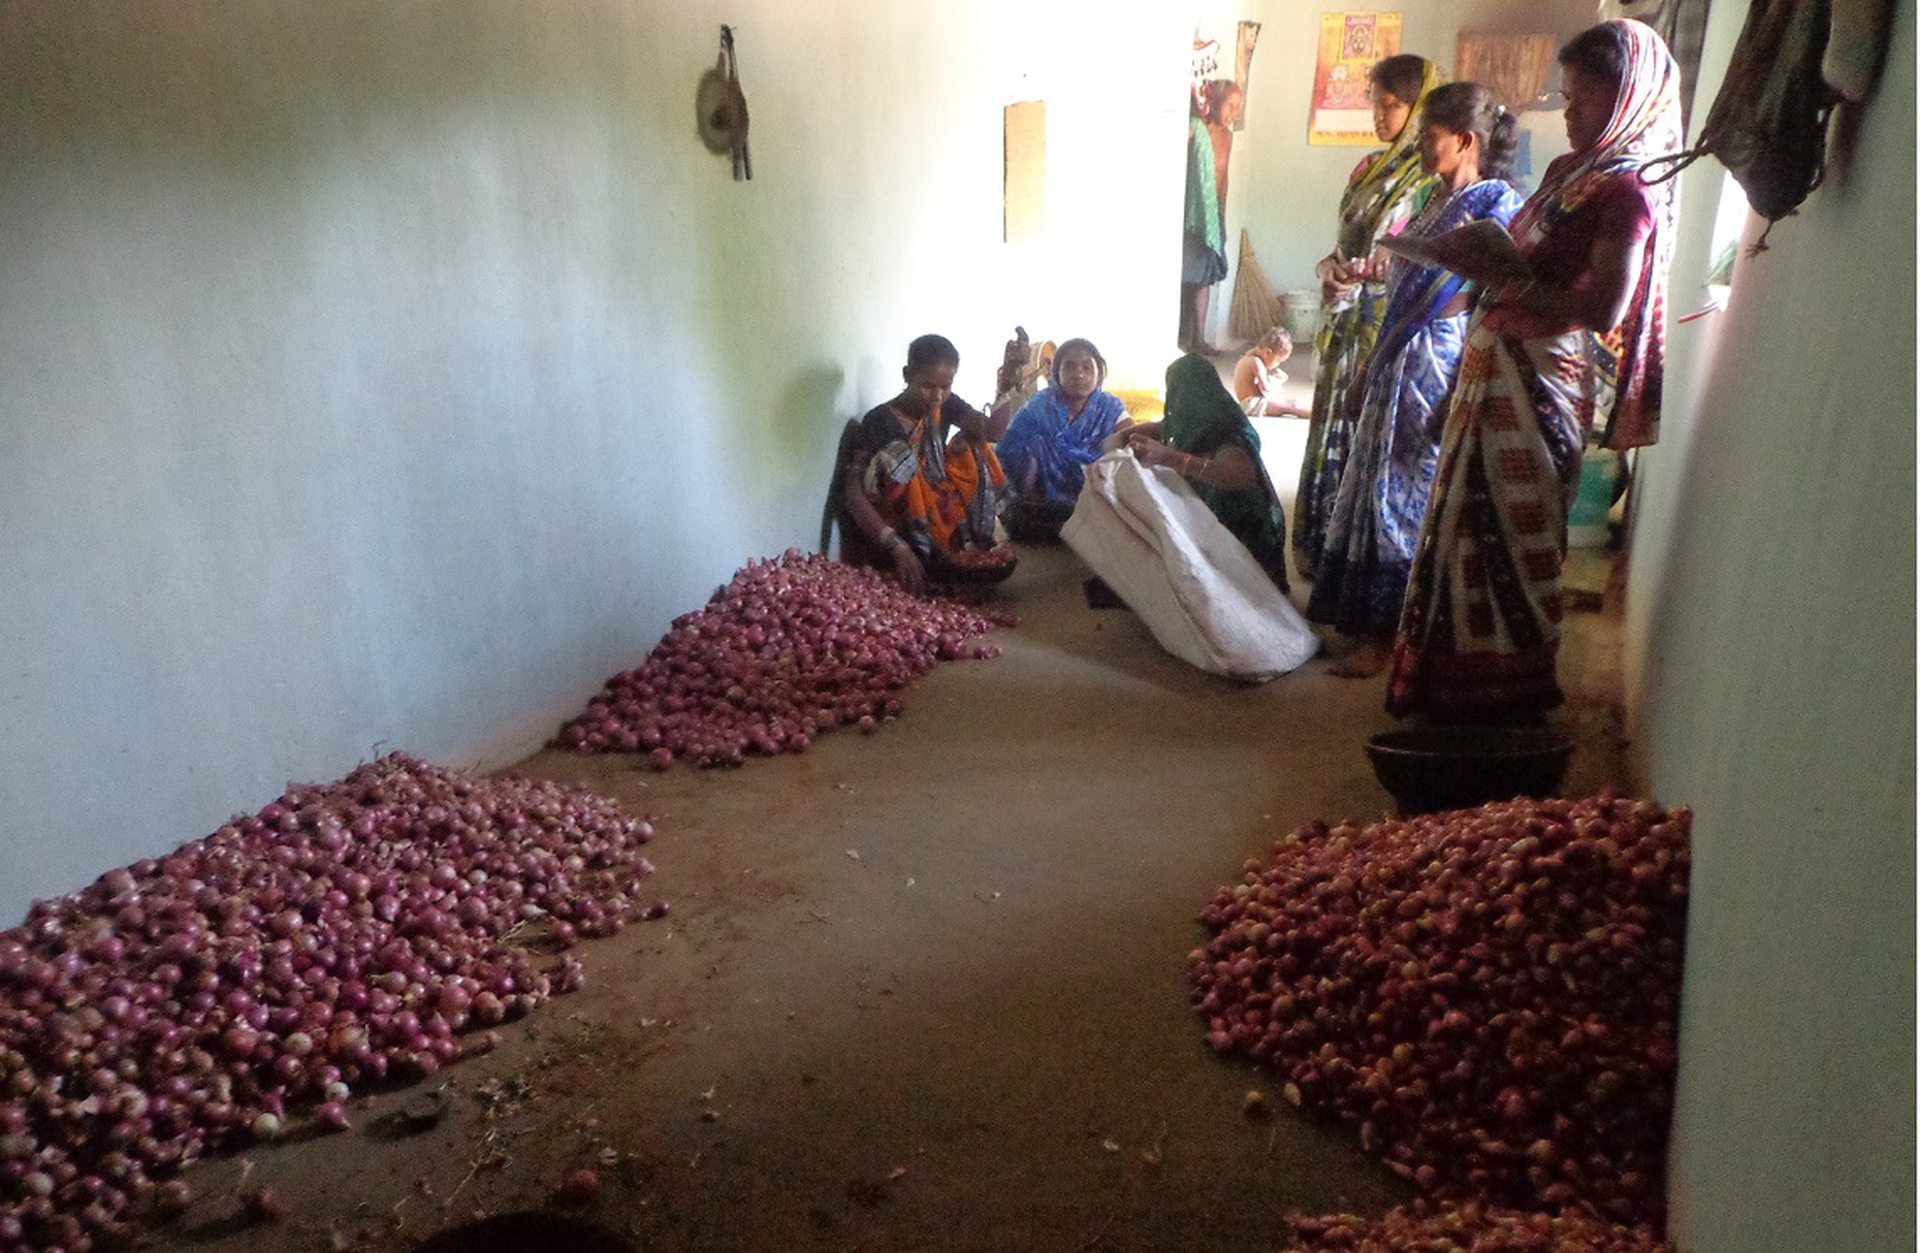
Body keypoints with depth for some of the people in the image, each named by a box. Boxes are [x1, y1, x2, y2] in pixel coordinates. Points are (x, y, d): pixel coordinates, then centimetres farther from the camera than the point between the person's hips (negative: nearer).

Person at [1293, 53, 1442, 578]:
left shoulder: (1438, 179, -11)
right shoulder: (1370, 167, 12)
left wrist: (1360, 272, -21)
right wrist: (1330, 267, -2)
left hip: (1394, 331, -7)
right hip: (1348, 323, 7)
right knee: (1333, 431, 12)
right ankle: (1322, 551, 24)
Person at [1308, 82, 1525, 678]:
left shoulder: (1497, 206, -12)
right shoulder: (1436, 201, 14)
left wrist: (1460, 398, -21)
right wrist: (1370, 369, 17)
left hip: (1439, 368, -8)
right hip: (1397, 364, 8)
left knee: (1406, 498, -3)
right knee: (1375, 490, 11)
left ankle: (1384, 636, 7)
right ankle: (1371, 622, 23)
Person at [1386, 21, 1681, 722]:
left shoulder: (1628, 191, -13)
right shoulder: (1566, 170, 14)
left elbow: (1603, 309, -21)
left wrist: (1504, 278, -25)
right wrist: (1481, 260, 4)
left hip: (1542, 379, -9)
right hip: (1498, 364, 9)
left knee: (1511, 530, -2)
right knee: (1473, 518, 13)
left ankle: (1508, 688, 13)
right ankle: (1462, 675, 26)